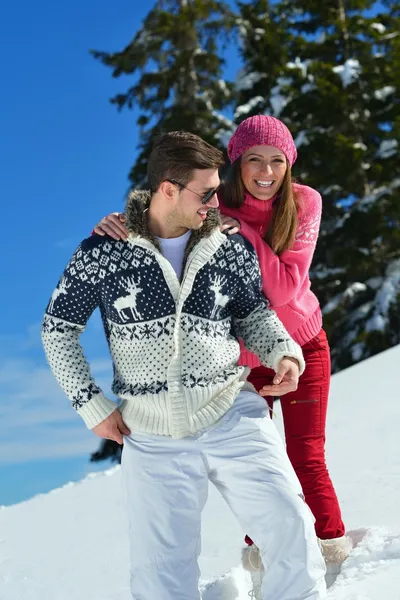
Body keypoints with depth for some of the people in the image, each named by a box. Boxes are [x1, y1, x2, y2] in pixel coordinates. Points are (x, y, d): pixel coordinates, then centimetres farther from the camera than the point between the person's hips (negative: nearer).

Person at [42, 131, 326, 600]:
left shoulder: (231, 249, 1)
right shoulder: (102, 254, -5)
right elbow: (58, 328, 5)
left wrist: (283, 353, -5)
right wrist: (91, 404, -1)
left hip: (233, 418, 1)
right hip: (152, 438, -1)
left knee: (291, 532, -8)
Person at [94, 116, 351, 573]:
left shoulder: (304, 203, -15)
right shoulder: (216, 207, -15)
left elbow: (285, 289, -23)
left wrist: (246, 231, -32)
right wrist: (118, 224, -39)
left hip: (302, 346, -1)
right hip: (241, 356, 1)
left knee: (306, 458, -1)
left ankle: (335, 554, 17)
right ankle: (259, 555, 32)